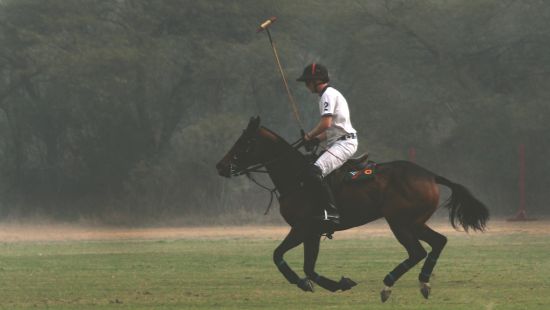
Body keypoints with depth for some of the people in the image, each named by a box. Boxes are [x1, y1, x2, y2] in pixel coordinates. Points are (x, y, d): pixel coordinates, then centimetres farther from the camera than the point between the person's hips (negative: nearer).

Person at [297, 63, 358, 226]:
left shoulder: (328, 95, -9)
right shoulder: (333, 94, 23)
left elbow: (326, 123, -21)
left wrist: (310, 136, -6)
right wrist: (317, 139, 11)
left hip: (344, 142, -11)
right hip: (340, 141, 11)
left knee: (315, 171, -27)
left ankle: (332, 212, -35)